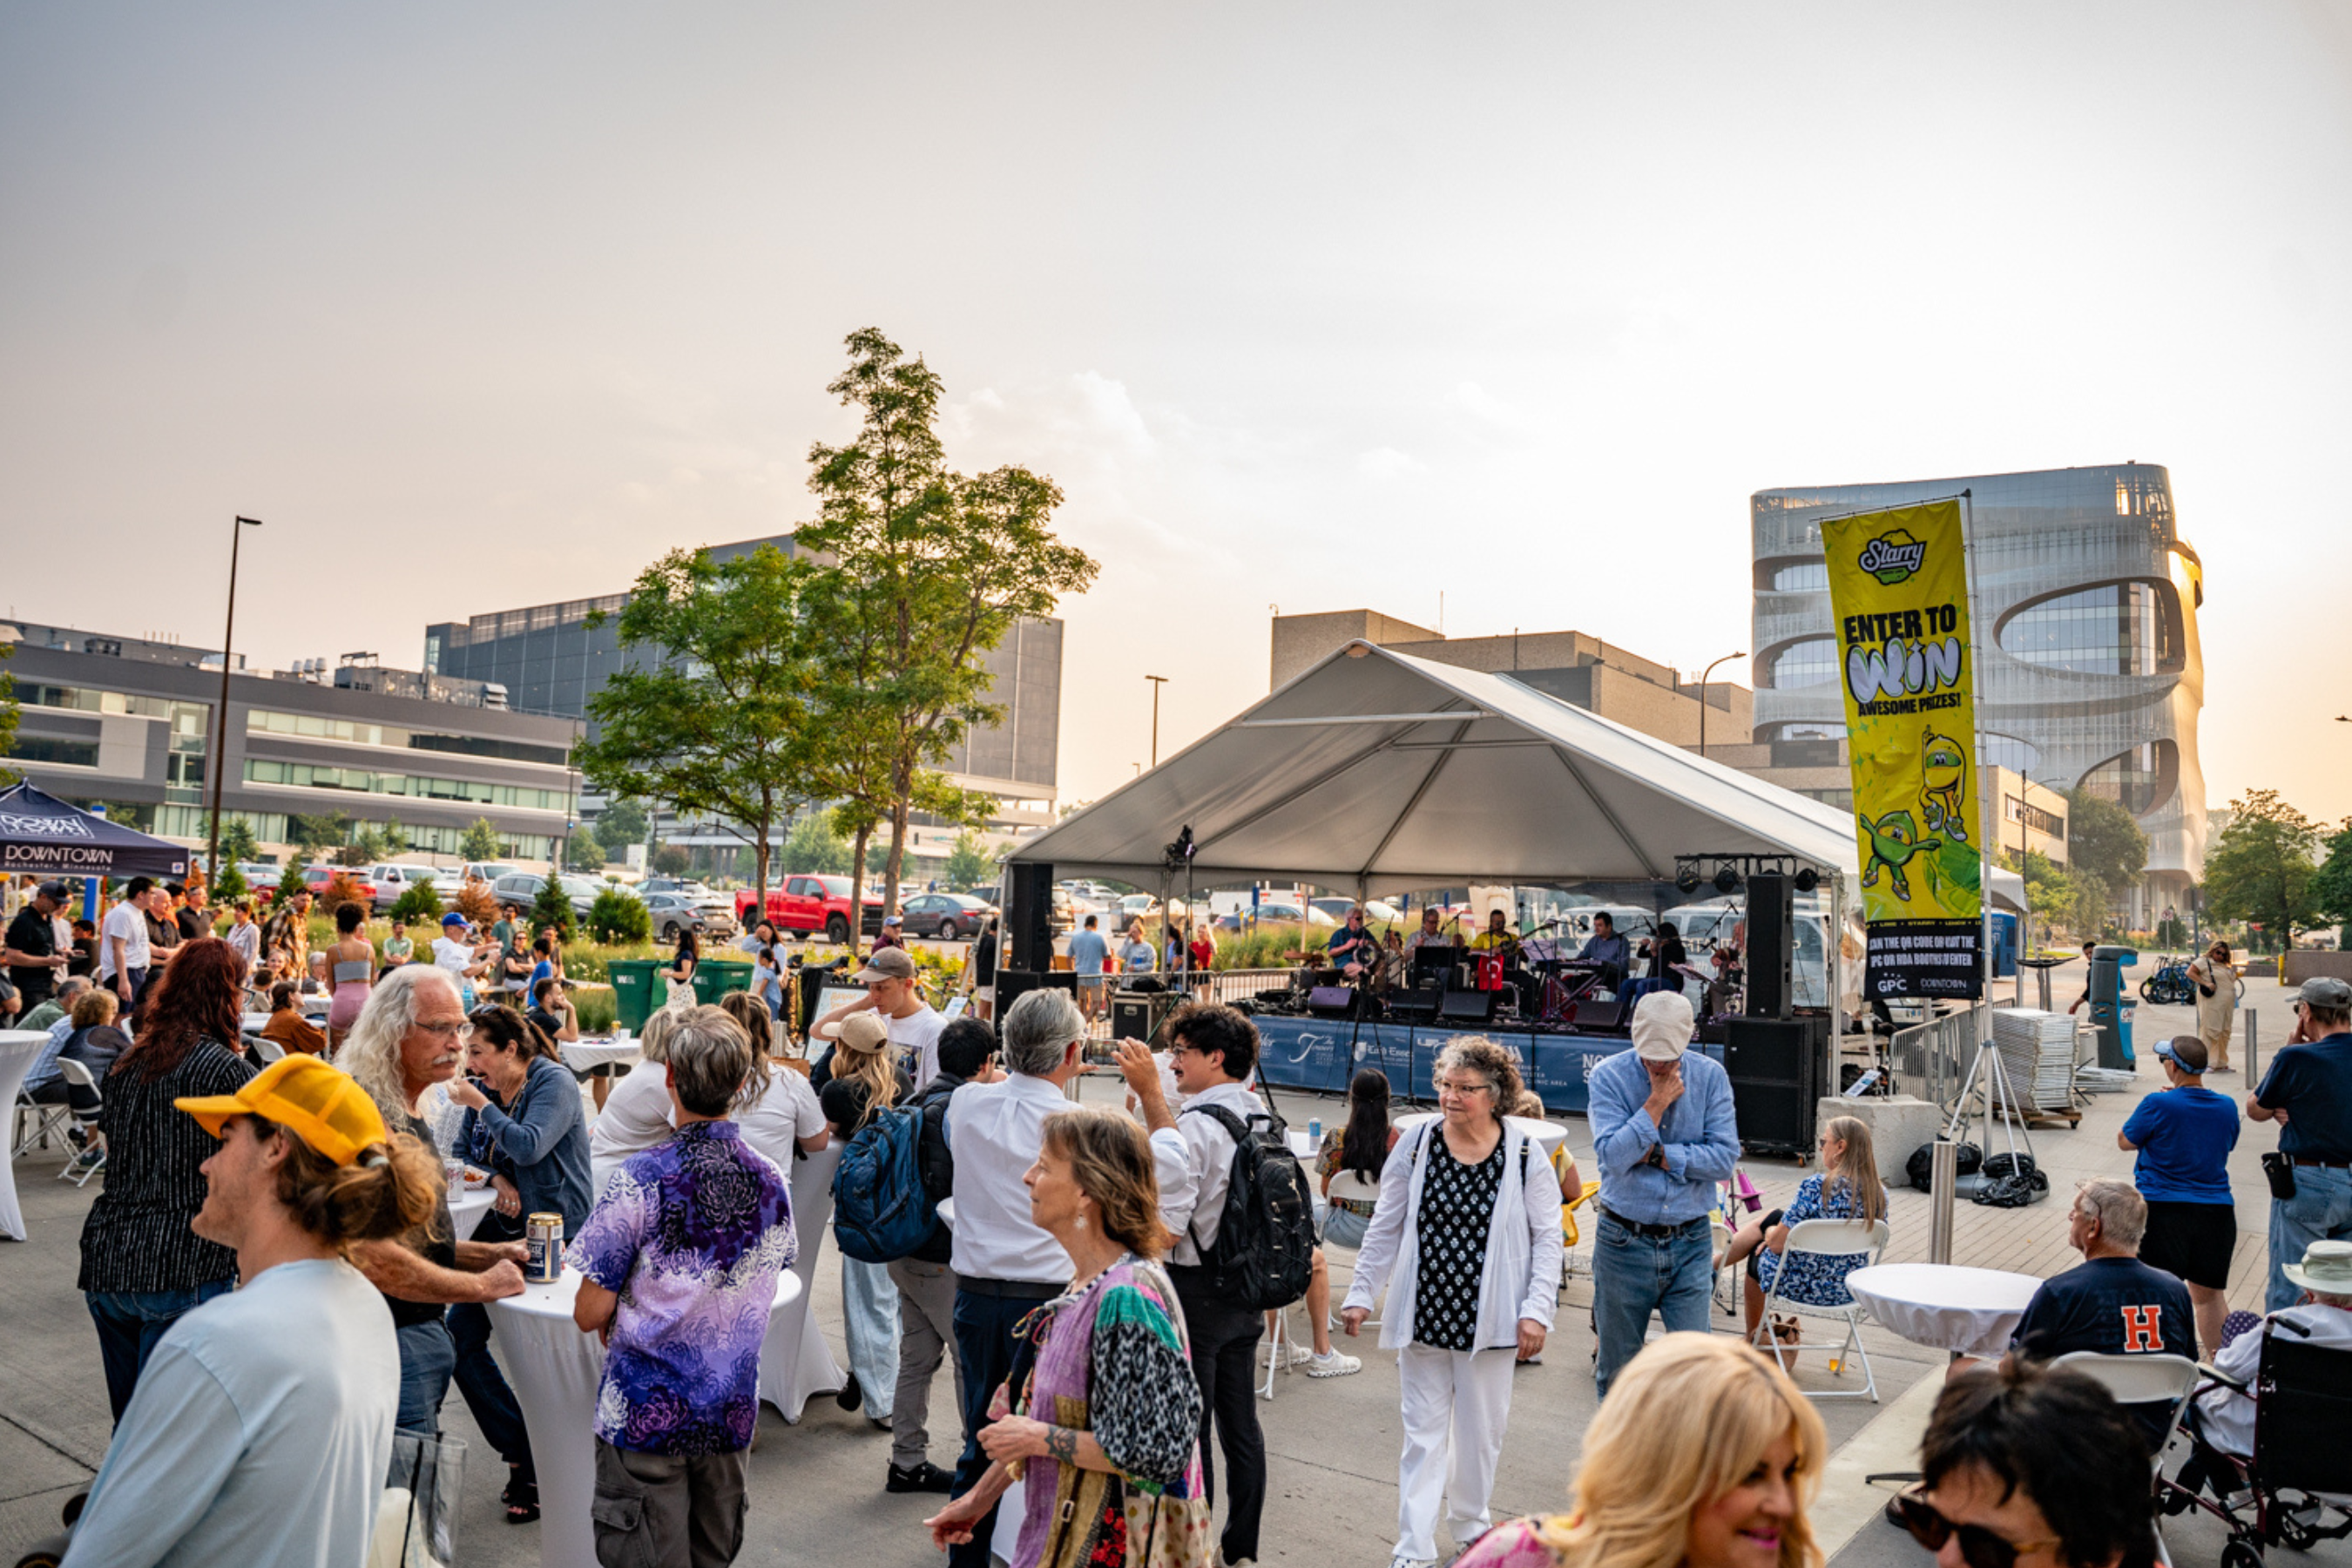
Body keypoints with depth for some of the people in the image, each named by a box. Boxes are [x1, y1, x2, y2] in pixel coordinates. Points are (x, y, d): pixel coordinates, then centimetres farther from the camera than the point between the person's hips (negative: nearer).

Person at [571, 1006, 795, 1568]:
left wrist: (622, 1316, 8)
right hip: (732, 1412, 4)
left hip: (647, 1413, -4)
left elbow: (590, 1313, -12)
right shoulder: (772, 1180, -4)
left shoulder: (642, 1180, -19)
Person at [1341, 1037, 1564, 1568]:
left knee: (1481, 1430, 15)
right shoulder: (1416, 1145, -4)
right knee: (1423, 1432, 7)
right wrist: (1361, 1294, 2)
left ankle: (1469, 1523, 38)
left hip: (1489, 1319, 0)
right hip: (1423, 1314, 1)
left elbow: (1547, 1237, -1)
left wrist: (1537, 1309, -7)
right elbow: (1385, 1228, 3)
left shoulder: (1524, 1155, -7)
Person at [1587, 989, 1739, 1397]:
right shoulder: (1608, 1077, -8)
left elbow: (1725, 1157, -9)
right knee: (1618, 1367, 11)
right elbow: (1611, 1156, -18)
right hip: (1623, 1241, -1)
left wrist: (1656, 1155, -13)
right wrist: (1656, 1103, -18)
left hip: (1690, 1244, 1)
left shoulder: (1710, 1076, -2)